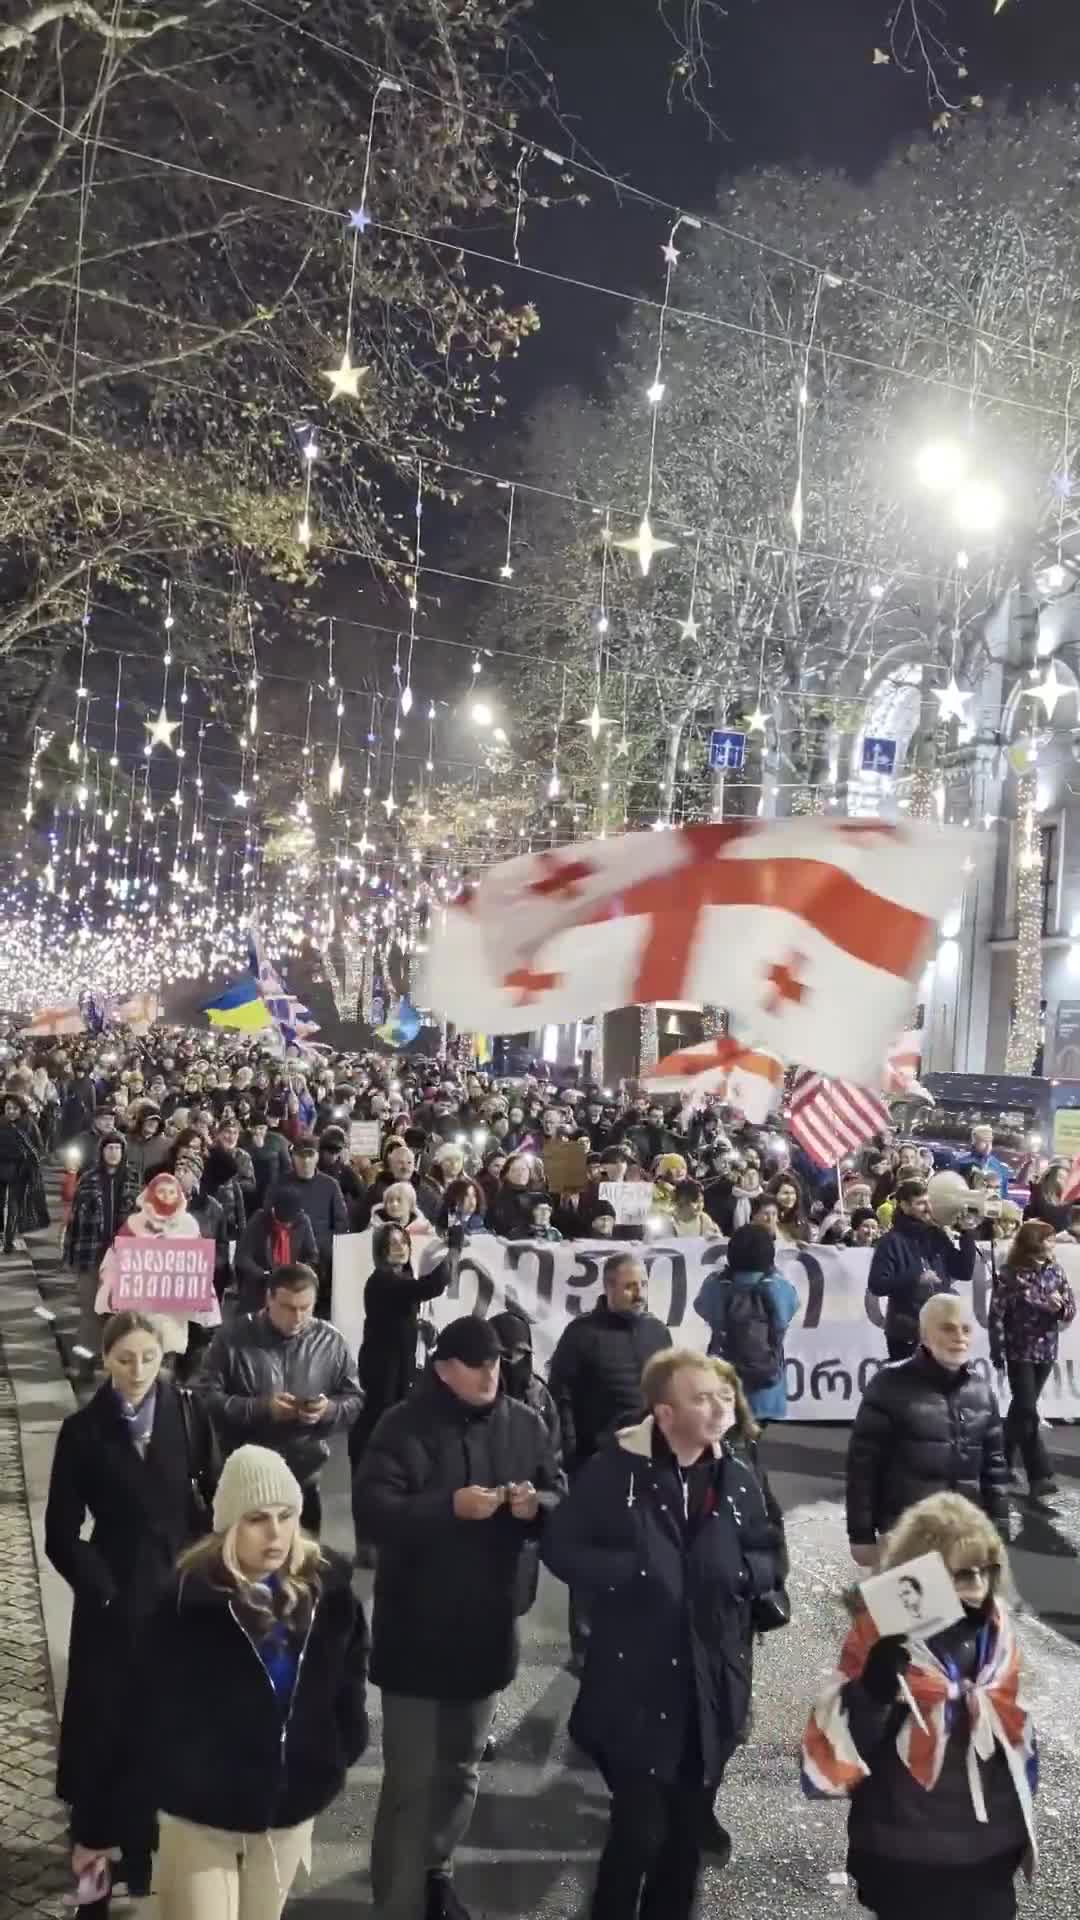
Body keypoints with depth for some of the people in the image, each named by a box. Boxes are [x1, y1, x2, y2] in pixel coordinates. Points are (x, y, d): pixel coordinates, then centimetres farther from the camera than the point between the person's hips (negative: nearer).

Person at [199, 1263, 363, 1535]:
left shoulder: (330, 1341, 2)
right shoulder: (232, 1338, -5)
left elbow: (355, 1400, 6)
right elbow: (207, 1398, -9)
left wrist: (329, 1410, -16)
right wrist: (261, 1408, -21)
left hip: (305, 1479, 2)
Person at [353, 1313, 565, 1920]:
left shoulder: (526, 1425, 1)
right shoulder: (405, 1426, -12)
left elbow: (564, 1499, 5)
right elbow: (372, 1510, -20)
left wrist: (536, 1505, -17)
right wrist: (449, 1507, -30)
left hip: (488, 1629, 5)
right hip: (416, 1632, -5)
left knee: (462, 1769, 21)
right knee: (412, 1781, -3)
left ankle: (435, 1870, 42)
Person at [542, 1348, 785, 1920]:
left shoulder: (737, 1478, 2)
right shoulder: (614, 1470, -10)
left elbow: (770, 1560, 11)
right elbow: (560, 1546, -7)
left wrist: (739, 1571, -10)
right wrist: (624, 1574, -19)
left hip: (710, 1685, 4)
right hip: (635, 1684, -4)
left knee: (688, 1829, 16)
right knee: (639, 1829, -2)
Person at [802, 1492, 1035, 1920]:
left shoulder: (994, 1628, 0)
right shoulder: (884, 1631, -17)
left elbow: (1012, 1724, 13)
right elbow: (844, 1741, -21)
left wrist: (1019, 1819, 17)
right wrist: (873, 1688, -39)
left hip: (989, 1844, 5)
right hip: (906, 1852, -5)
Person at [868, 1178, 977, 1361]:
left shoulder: (937, 1236, 9)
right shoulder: (892, 1241, -7)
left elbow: (965, 1272, 8)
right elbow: (876, 1284, -15)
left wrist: (966, 1235, -1)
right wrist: (916, 1279, -24)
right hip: (906, 1333, -5)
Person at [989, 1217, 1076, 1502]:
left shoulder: (1054, 1271, 2)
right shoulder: (1008, 1275, -12)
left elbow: (1071, 1310, 5)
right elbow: (996, 1316, -10)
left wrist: (1059, 1307, -18)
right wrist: (998, 1354, -12)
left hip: (1046, 1351, 5)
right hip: (1020, 1352, -5)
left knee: (1021, 1409, 15)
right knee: (1027, 1412, -9)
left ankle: (1004, 1462, 30)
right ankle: (1040, 1477, -8)